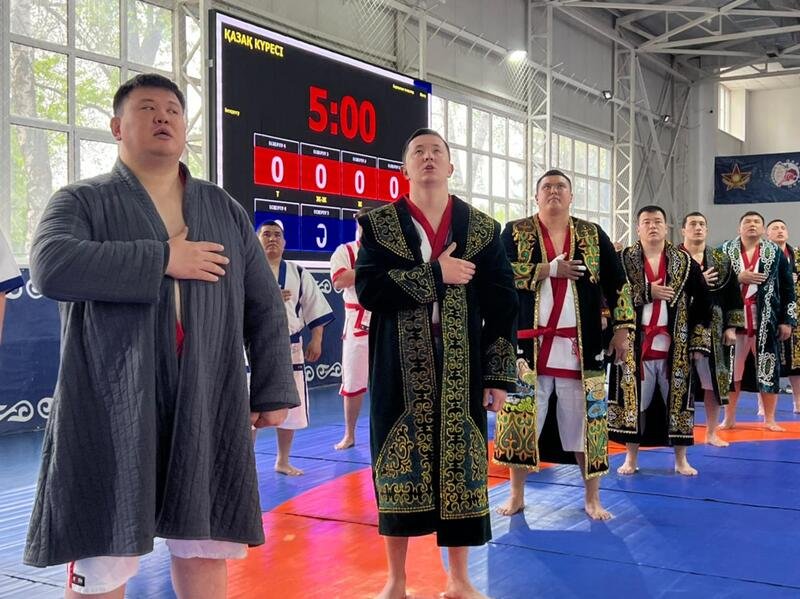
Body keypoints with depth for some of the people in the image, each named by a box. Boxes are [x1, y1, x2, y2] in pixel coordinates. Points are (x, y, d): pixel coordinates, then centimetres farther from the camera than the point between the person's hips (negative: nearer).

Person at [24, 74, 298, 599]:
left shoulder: (226, 211, 14)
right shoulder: (82, 202, 4)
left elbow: (265, 308, 13)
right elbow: (52, 266, -18)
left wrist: (273, 390, 5)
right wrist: (162, 259, -16)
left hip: (206, 410, 3)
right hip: (110, 412, -3)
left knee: (206, 547, 10)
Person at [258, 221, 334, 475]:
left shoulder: (299, 274, 7)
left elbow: (316, 308, 9)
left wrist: (316, 340, 1)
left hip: (290, 348, 4)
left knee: (290, 406, 10)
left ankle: (283, 461, 27)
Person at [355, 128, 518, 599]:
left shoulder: (483, 228, 5)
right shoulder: (379, 224, 3)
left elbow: (501, 306, 2)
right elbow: (368, 288, -11)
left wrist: (501, 375, -3)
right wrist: (435, 274, -16)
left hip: (461, 368, 1)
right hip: (401, 367, -1)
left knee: (461, 464, 5)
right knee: (399, 465, 4)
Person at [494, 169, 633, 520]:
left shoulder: (592, 235, 8)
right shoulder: (516, 232, 3)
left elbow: (617, 283, 8)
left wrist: (622, 328, 0)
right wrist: (549, 270, -14)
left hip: (580, 346, 1)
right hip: (529, 343, -1)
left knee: (585, 419, 4)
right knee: (521, 418, 3)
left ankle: (592, 498, 18)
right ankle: (517, 494, 18)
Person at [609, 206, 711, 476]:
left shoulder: (684, 262, 4)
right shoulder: (624, 260, 0)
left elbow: (702, 301, 4)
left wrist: (697, 339, -2)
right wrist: (647, 293, -15)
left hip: (675, 344, 1)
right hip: (634, 344, -1)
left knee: (677, 399, 6)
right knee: (634, 399, 4)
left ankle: (681, 459, 19)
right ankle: (631, 457, 16)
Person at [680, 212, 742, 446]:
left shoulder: (721, 260, 10)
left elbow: (733, 295, 9)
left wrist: (731, 327, 2)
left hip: (714, 329, 3)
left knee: (715, 380, 6)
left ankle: (711, 432, 17)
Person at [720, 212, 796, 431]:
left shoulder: (776, 253, 5)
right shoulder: (725, 251, 5)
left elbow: (788, 289, 6)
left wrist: (787, 320, 0)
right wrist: (738, 278, -14)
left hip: (766, 320, 0)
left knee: (768, 368, 3)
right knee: (730, 368, 5)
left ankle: (770, 419, 15)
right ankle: (729, 419, 16)